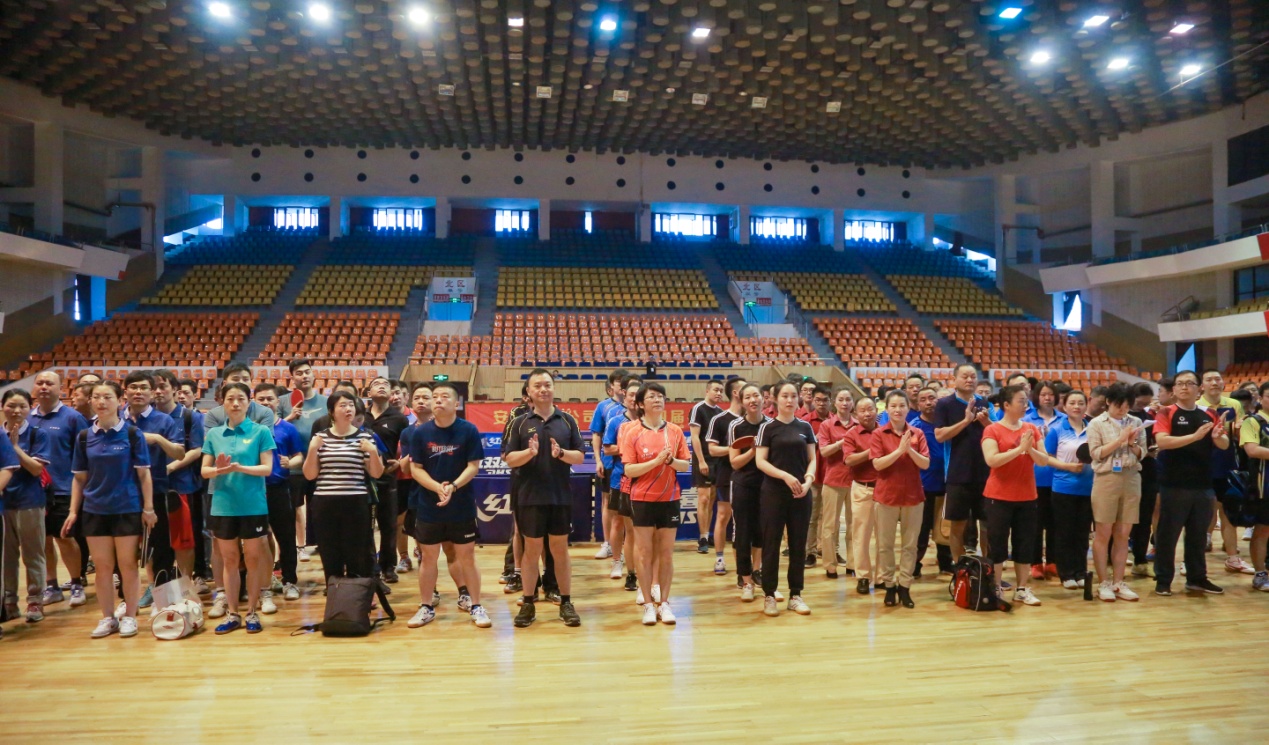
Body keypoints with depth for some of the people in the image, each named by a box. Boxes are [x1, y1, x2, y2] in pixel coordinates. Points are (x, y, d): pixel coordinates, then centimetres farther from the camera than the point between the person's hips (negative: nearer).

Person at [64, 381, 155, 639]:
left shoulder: (132, 433, -5)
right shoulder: (84, 437, 4)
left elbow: (144, 473, -4)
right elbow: (79, 477, 8)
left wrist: (148, 508, -7)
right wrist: (73, 511, 3)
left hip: (127, 509, -3)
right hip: (95, 510, 3)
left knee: (127, 564, 5)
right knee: (103, 566, 9)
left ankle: (129, 616, 16)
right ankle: (107, 618, 20)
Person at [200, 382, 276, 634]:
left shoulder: (261, 431, -3)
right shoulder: (213, 434, 6)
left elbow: (267, 468, -8)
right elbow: (204, 471, 5)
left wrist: (241, 467, -24)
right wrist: (218, 470, -17)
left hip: (253, 506, -3)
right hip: (223, 506, 3)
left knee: (253, 558, 5)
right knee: (229, 560, 10)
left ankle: (252, 613, 16)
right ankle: (232, 614, 20)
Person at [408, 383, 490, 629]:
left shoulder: (469, 430, -7)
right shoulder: (421, 432, -2)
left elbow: (473, 466, -8)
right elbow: (415, 468, -2)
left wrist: (453, 487, -23)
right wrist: (437, 487, -18)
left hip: (463, 507, -2)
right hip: (429, 507, 2)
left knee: (467, 557, 5)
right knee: (428, 557, 10)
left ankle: (476, 607, 16)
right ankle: (426, 608, 24)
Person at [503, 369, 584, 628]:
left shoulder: (567, 420, 3)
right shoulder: (520, 423, 1)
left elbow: (580, 456, 2)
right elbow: (510, 459, -1)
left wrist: (561, 453, -18)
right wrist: (529, 452, -20)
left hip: (561, 497, 1)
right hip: (530, 497, -1)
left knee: (560, 549, 10)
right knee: (532, 550, 7)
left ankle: (566, 603, 19)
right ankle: (528, 604, 18)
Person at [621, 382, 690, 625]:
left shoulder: (675, 431, 3)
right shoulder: (633, 432, -5)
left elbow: (686, 465, 5)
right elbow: (629, 470, -10)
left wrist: (671, 460, -15)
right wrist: (657, 460, -20)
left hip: (670, 499, 2)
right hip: (643, 499, -2)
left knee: (666, 553, 6)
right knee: (645, 553, 3)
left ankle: (664, 602, 16)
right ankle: (649, 604, 12)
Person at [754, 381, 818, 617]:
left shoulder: (805, 427, 8)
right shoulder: (768, 427, -2)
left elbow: (812, 459, 7)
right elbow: (760, 461, -7)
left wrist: (808, 481, -11)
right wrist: (785, 476, -19)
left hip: (801, 493, 3)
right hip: (773, 493, -3)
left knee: (798, 544, 7)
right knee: (771, 544, 1)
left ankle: (795, 595, 17)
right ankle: (769, 595, 11)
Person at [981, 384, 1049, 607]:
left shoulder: (1032, 429, 6)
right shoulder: (992, 430, -8)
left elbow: (1044, 461, 3)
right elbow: (991, 460, -20)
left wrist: (1030, 449, -16)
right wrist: (1019, 448, -23)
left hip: (1027, 497, 5)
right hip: (999, 497, -5)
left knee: (1026, 543, 10)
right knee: (997, 543, 3)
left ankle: (1021, 589, 20)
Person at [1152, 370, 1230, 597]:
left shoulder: (1209, 415, 9)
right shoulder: (1166, 413, -5)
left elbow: (1225, 445, 6)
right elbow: (1161, 441, -19)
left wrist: (1218, 437, -18)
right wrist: (1195, 436, -29)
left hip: (1203, 486, 5)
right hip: (1174, 485, -5)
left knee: (1198, 535, 14)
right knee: (1167, 534, 1)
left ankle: (1197, 578, 27)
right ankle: (1163, 580, 9)